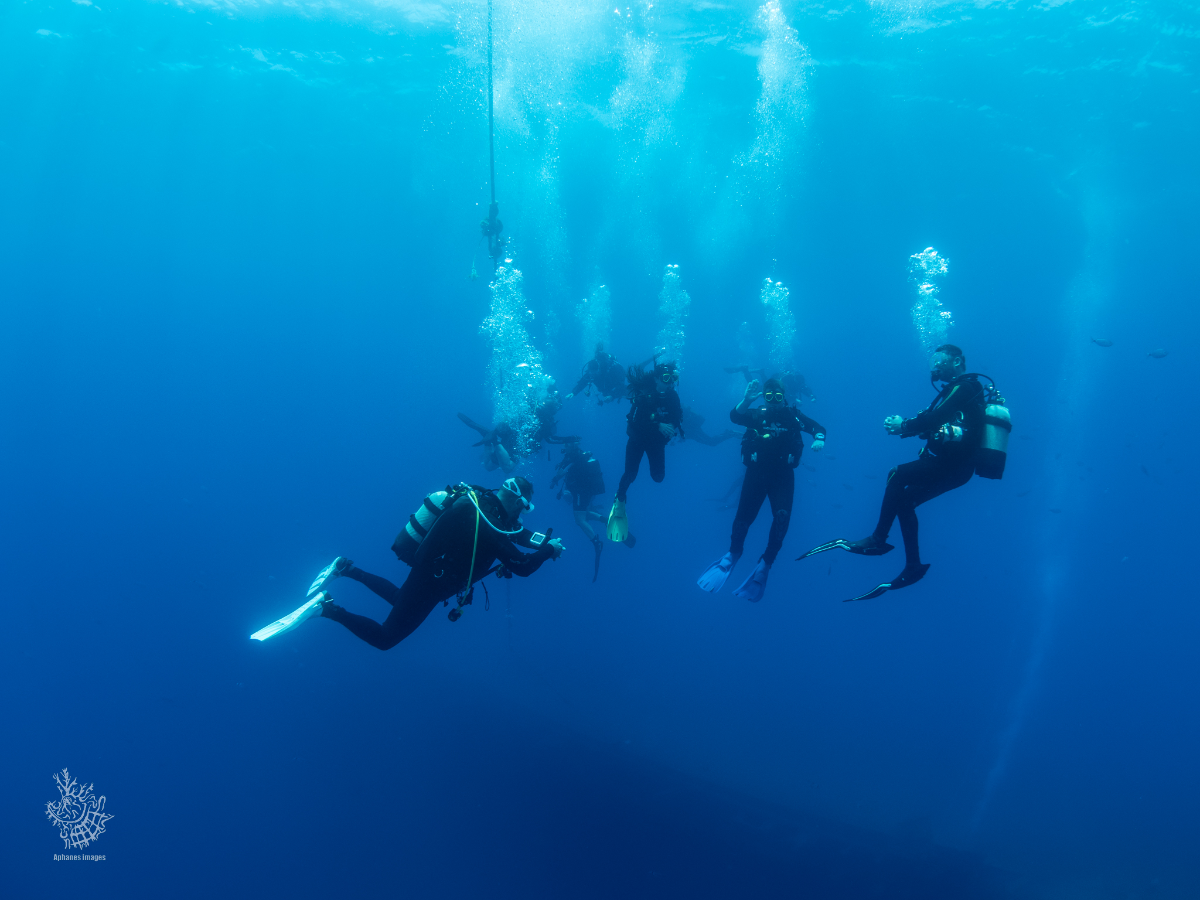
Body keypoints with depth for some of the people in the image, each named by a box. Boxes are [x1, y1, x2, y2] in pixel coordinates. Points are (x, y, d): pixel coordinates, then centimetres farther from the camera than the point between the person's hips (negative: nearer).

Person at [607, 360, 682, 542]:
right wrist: (658, 426, -44)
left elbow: (676, 419, -7)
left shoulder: (673, 397, -14)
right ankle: (619, 501, 18)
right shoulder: (644, 395, -25)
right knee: (630, 474, -9)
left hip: (657, 441, 3)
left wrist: (675, 429, -29)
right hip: (638, 438, -3)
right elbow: (637, 421, -33)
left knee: (658, 476, -4)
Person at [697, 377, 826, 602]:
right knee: (744, 516, -7)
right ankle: (733, 554, 21)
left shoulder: (793, 415, 9)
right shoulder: (756, 415, 7)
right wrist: (746, 399, -22)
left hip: (783, 474, 0)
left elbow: (818, 428, 4)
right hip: (756, 472, 0)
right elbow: (735, 417, -10)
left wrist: (819, 439, -17)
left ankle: (764, 566, -6)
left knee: (782, 516, -18)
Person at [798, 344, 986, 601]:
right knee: (903, 501, 7)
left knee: (897, 475, -20)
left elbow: (934, 418, -22)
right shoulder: (956, 389, 21)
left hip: (951, 465, -10)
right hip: (950, 466, 10)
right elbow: (930, 421, 17)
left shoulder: (965, 386, -10)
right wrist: (902, 424, 0)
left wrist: (904, 425, -10)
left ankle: (877, 540, -12)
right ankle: (913, 567, 8)